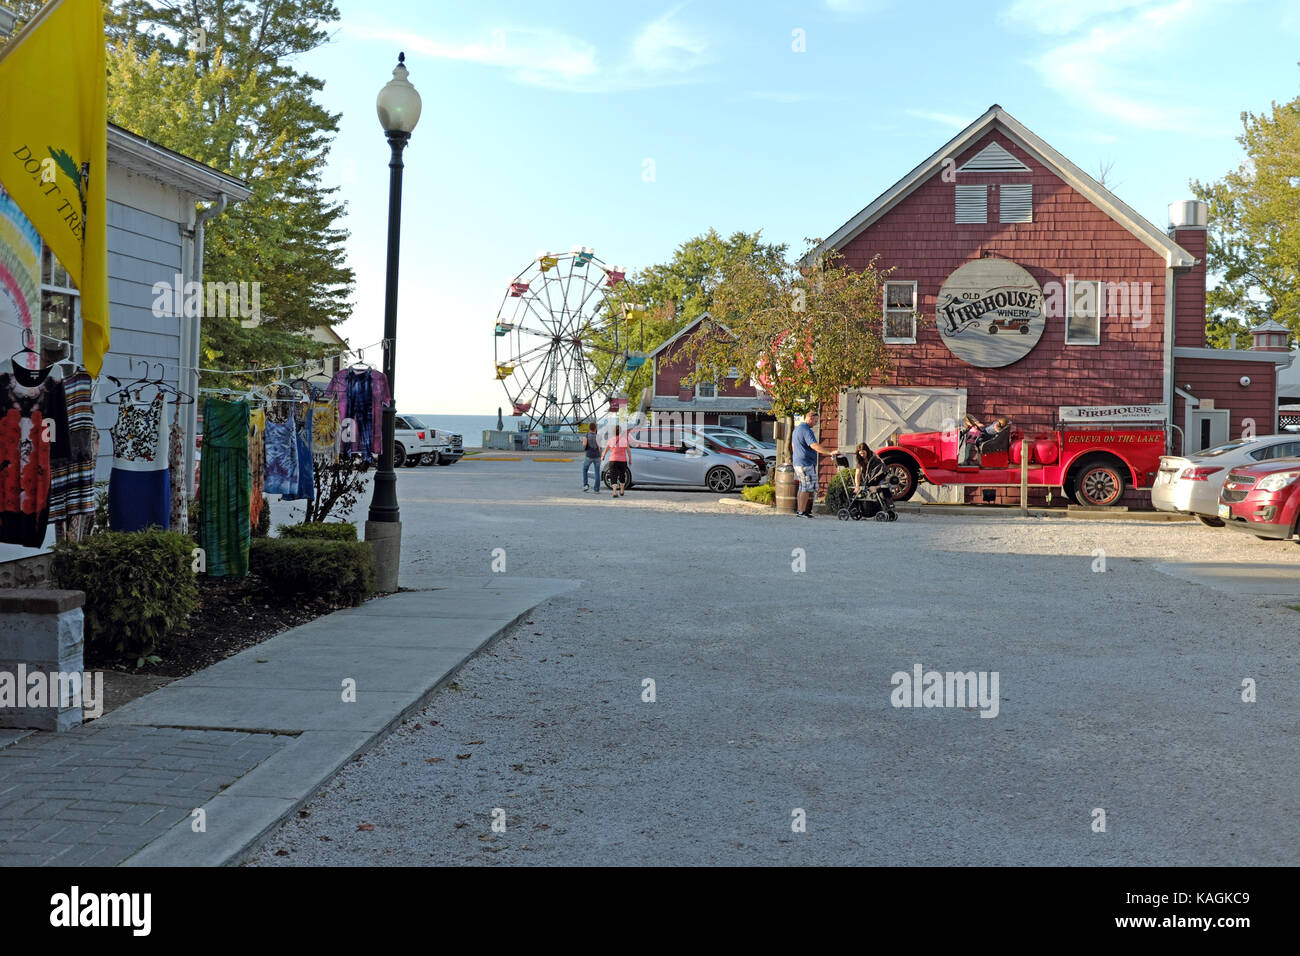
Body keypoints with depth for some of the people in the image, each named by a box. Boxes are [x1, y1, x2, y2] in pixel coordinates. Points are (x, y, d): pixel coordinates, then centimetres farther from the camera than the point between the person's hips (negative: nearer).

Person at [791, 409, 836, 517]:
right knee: (809, 488, -7)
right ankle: (802, 511, -8)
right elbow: (814, 446, -28)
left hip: (797, 463, 10)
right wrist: (830, 452, -32)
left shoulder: (797, 429, 18)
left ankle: (799, 510, 18)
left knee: (803, 487, 16)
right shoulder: (806, 430, -16)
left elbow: (792, 446, 27)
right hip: (806, 463, -10)